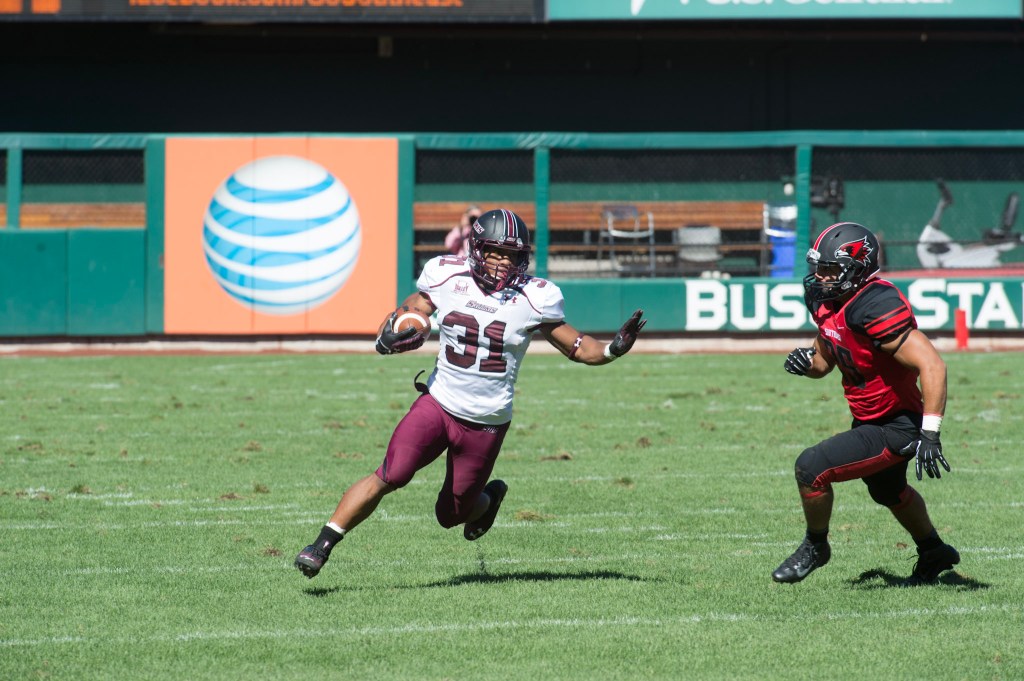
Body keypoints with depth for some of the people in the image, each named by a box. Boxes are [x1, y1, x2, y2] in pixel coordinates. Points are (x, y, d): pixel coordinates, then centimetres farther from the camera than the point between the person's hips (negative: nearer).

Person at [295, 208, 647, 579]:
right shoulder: (446, 277, -4)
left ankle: (489, 497, 43)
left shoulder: (532, 298, -8)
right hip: (438, 404, 0)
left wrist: (613, 349, -19)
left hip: (486, 423, 0)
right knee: (391, 475, -21)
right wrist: (388, 338, -17)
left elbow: (576, 347, 0)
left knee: (451, 515, 8)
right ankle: (322, 544, -14)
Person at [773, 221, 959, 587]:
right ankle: (933, 554, 56)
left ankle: (815, 546, 8)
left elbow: (932, 365, -35)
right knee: (888, 491, 32)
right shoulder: (827, 302, -2)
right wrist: (807, 361, -10)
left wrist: (929, 434, -37)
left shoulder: (877, 307, -31)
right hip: (869, 421, 10)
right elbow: (824, 362, 14)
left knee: (811, 467, -17)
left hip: (895, 429, -10)